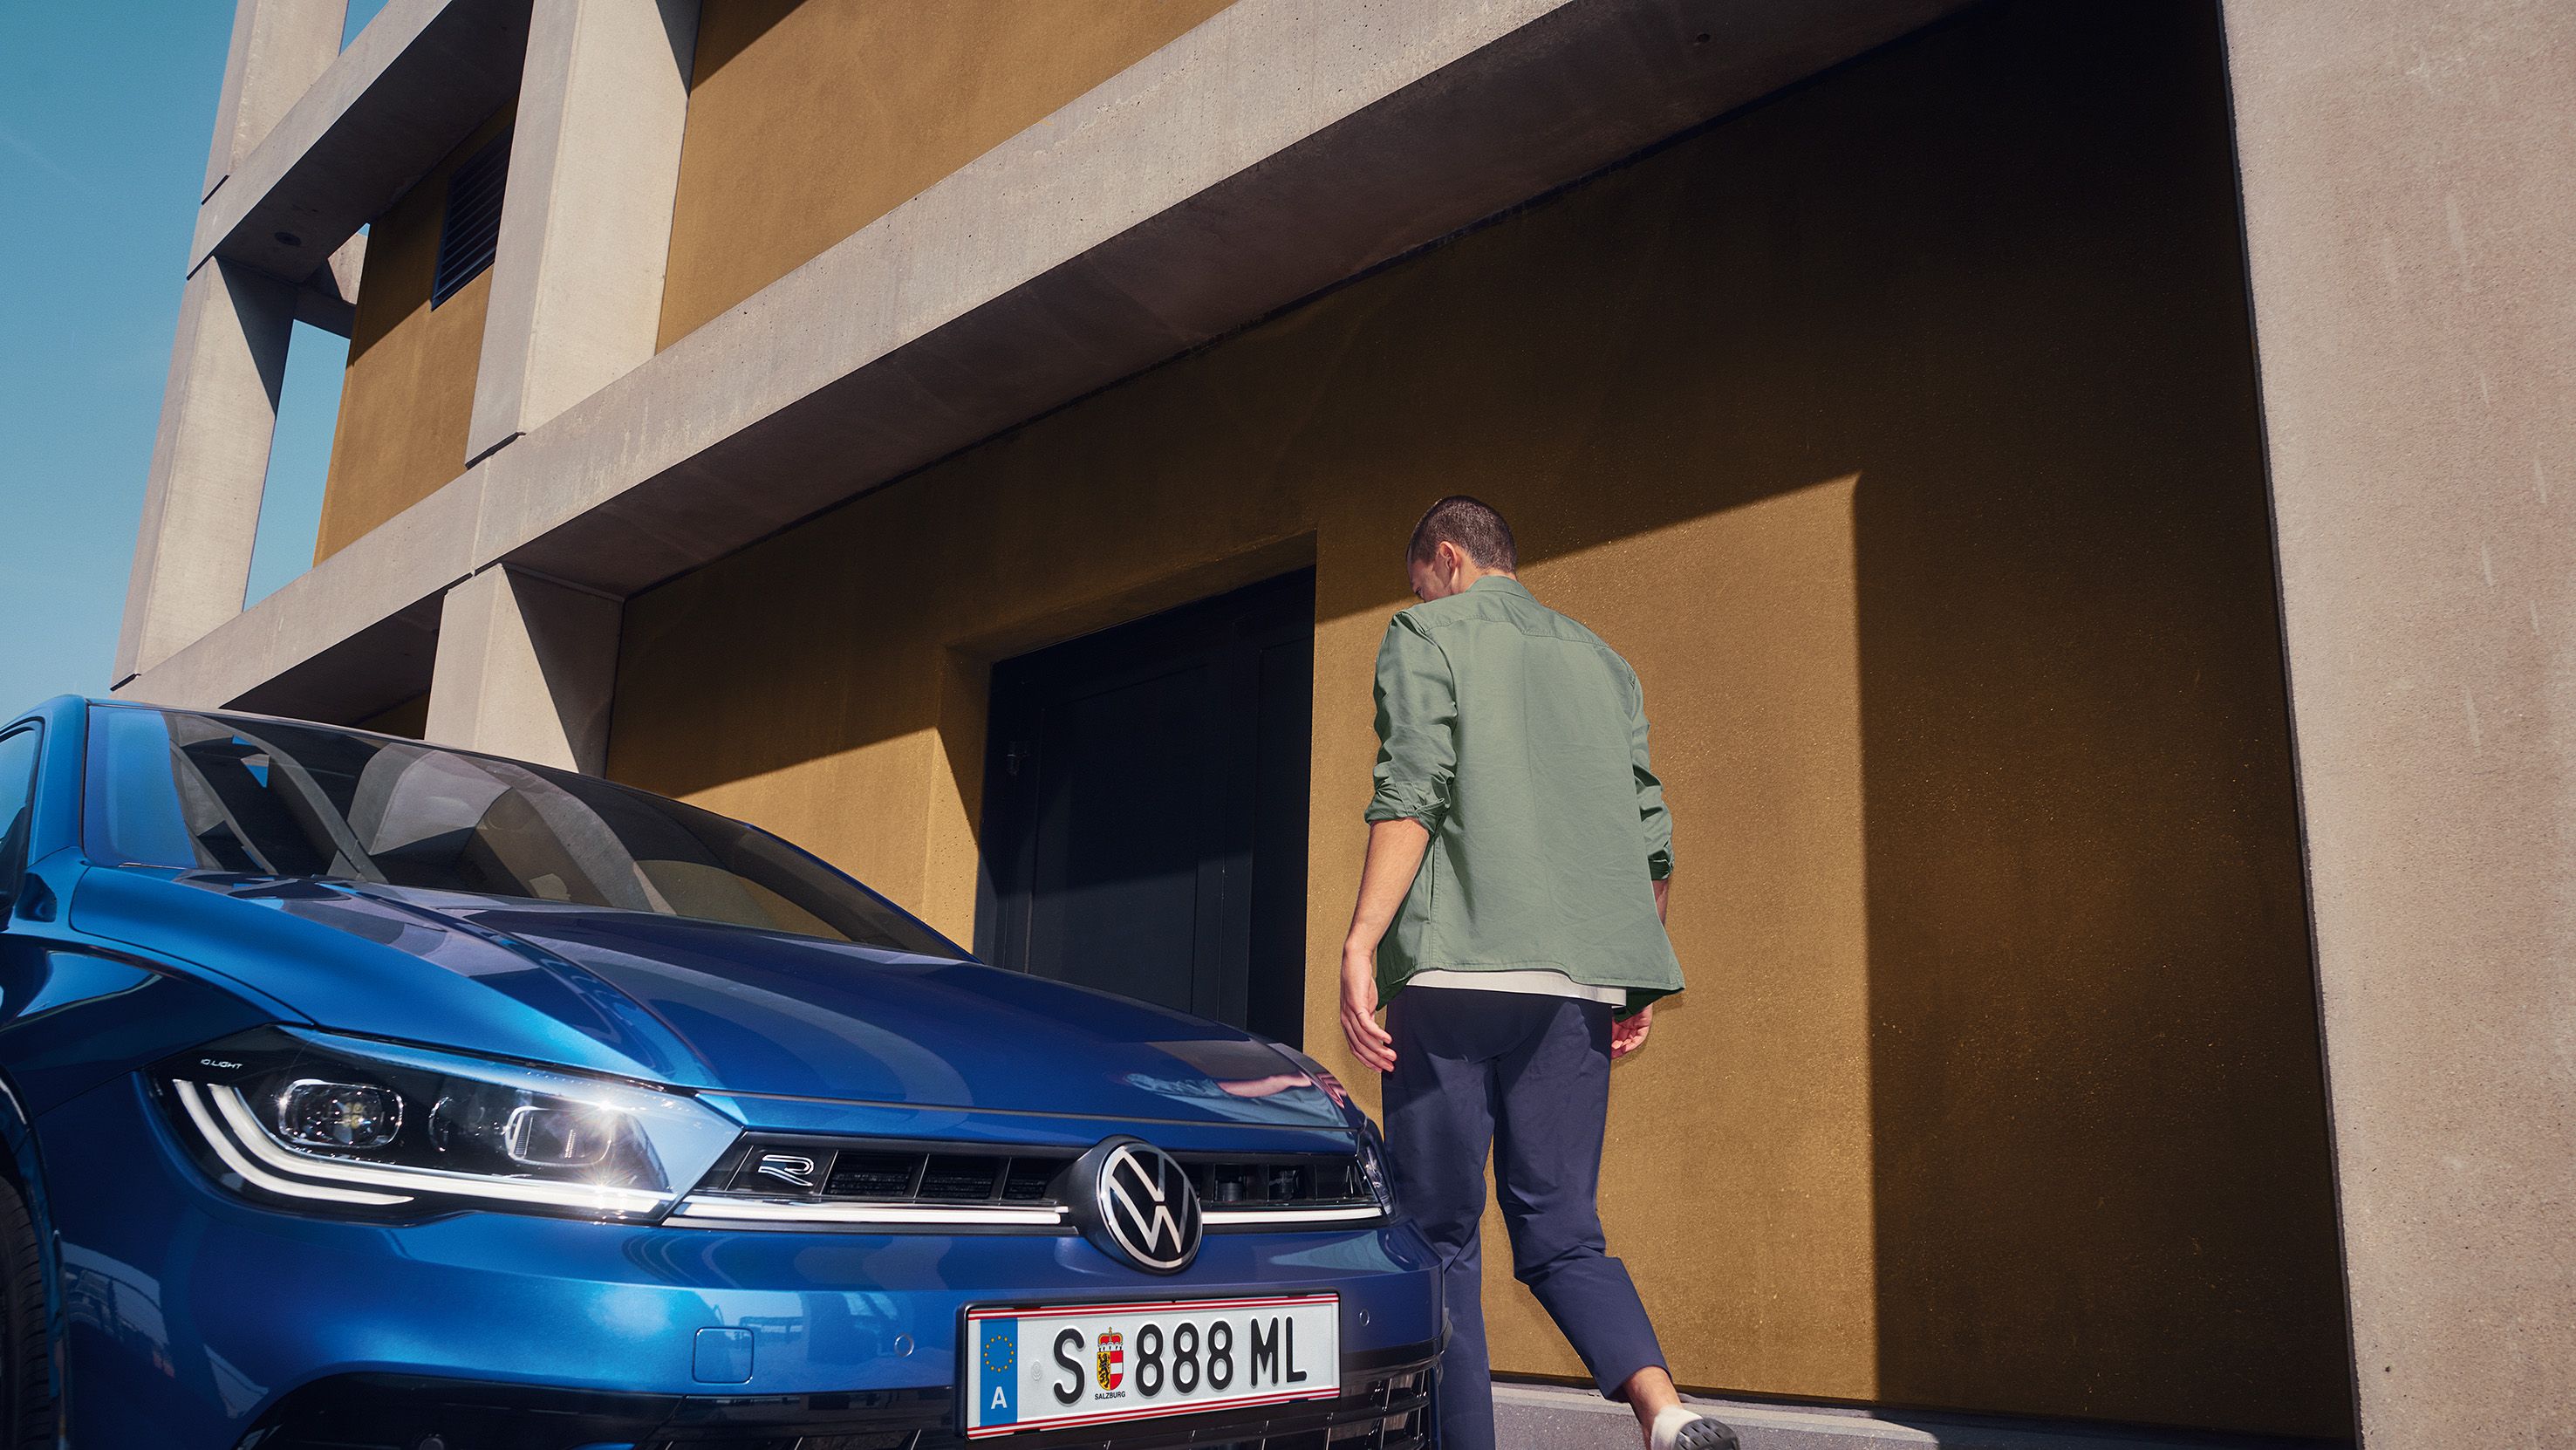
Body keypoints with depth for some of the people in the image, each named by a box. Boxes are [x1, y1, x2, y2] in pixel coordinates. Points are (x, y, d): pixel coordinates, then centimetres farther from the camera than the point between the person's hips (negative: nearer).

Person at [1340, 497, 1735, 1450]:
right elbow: (1651, 837, 17)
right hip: (1581, 978, 5)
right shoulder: (1599, 659, 23)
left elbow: (1411, 794, -9)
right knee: (1560, 1229, 7)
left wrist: (1360, 944, -14)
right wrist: (1637, 983, 24)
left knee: (1439, 1233, 2)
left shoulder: (1427, 633, 7)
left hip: (1457, 968, -5)